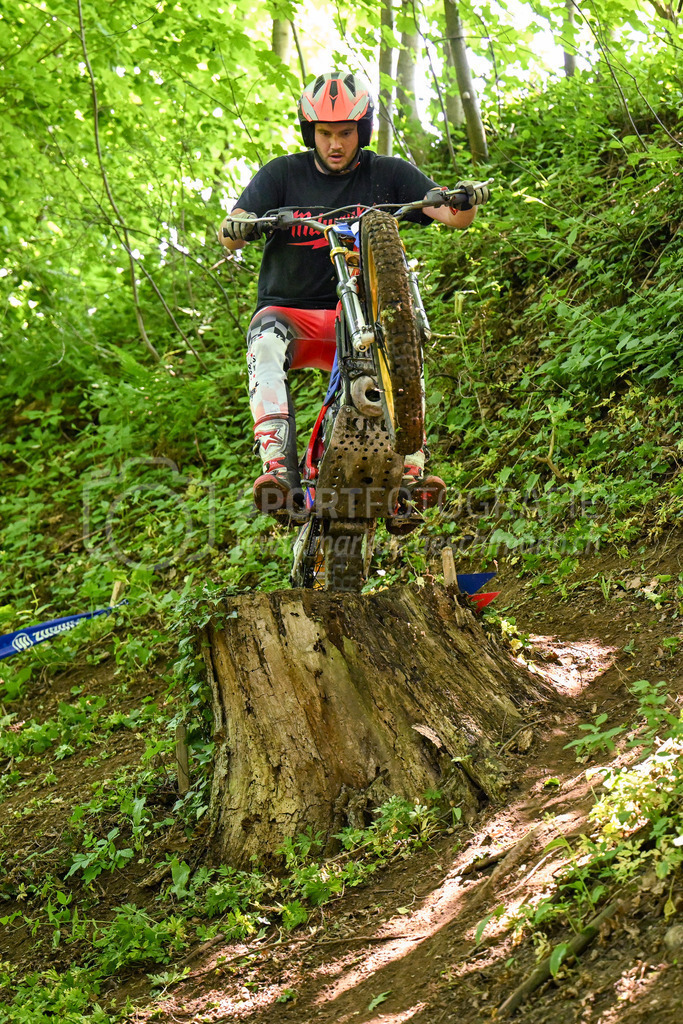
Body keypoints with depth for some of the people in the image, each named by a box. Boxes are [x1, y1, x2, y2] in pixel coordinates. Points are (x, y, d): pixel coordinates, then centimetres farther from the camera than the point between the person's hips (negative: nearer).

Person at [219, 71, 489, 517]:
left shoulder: (388, 174, 5)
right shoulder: (283, 174, 4)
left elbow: (453, 217, -5)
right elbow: (231, 235, -7)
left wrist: (466, 200, -28)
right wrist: (237, 228, -31)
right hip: (290, 310, 0)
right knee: (266, 341, -33)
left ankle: (412, 464, -32)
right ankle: (279, 470, -43)